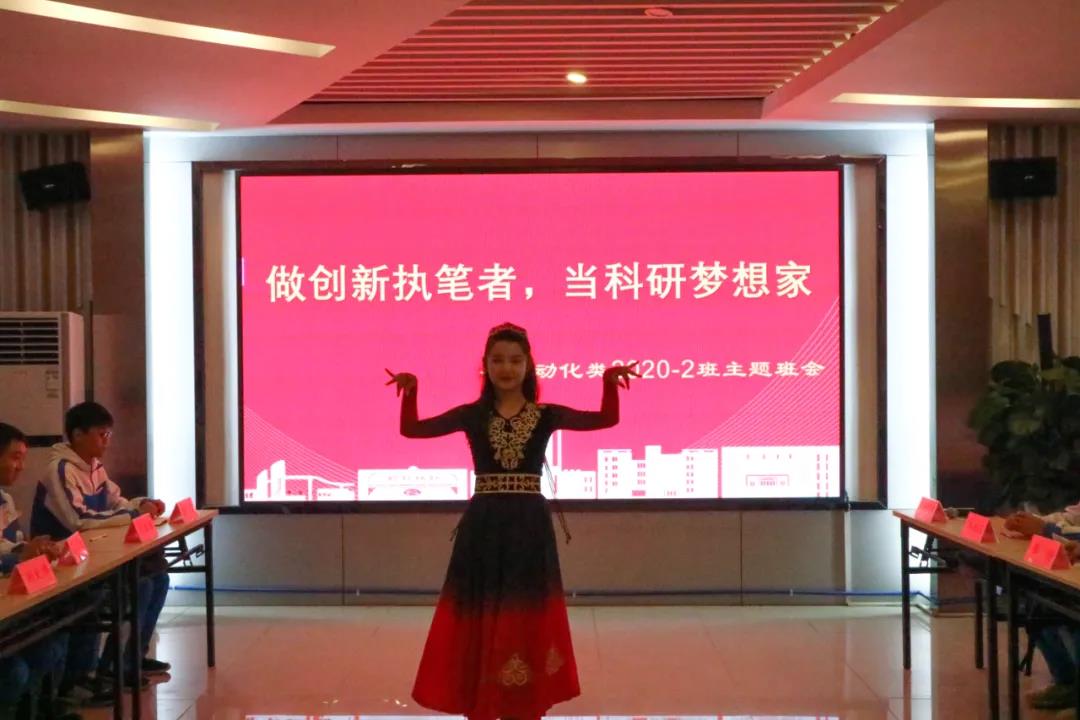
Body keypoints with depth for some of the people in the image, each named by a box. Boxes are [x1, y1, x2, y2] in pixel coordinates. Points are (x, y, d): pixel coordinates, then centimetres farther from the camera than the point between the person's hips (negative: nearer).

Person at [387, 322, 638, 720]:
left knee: (526, 621, 5)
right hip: (482, 527, 0)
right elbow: (411, 429, -1)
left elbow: (606, 419, -3)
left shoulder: (546, 415, 3)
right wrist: (410, 392, -15)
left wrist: (610, 382, -18)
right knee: (479, 619, 4)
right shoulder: (472, 415, 4)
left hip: (529, 527, 0)